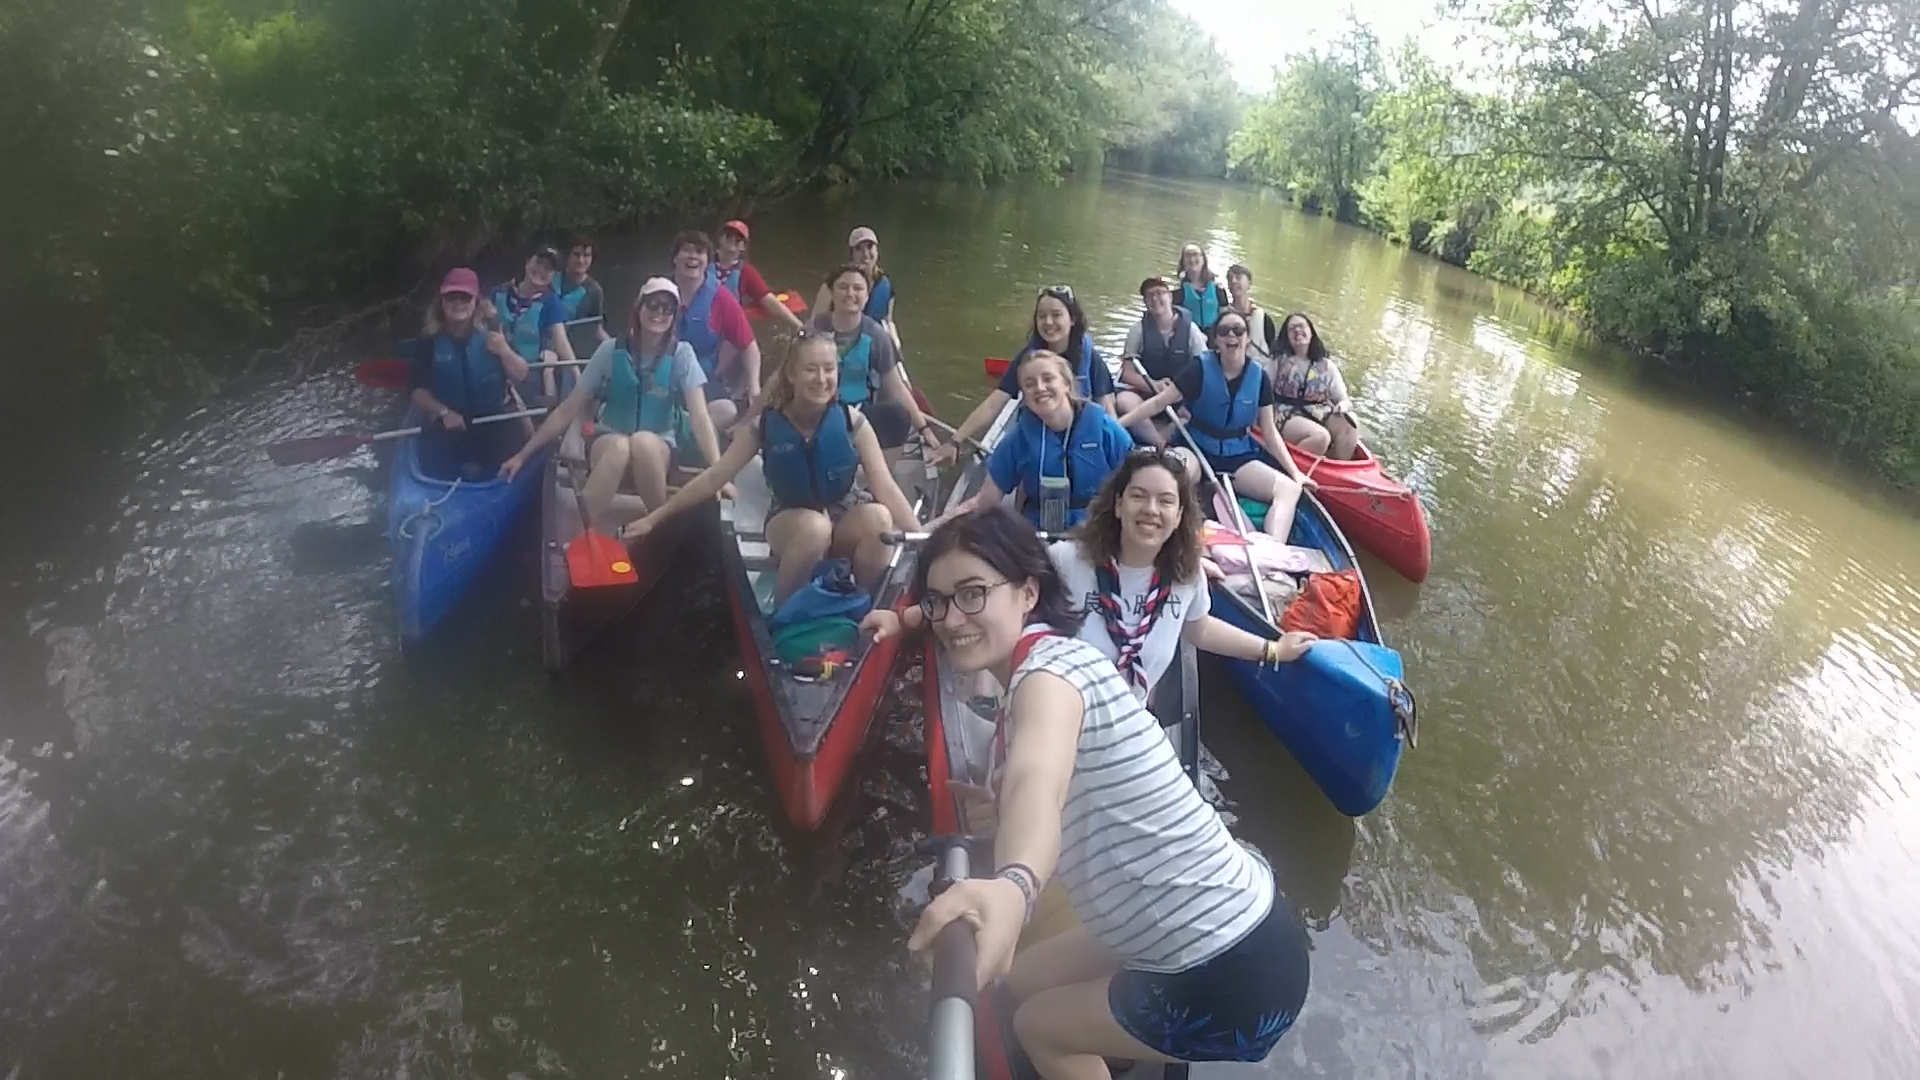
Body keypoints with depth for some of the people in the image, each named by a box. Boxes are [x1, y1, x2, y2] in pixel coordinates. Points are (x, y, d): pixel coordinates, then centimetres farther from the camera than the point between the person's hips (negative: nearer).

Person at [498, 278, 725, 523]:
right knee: (619, 446, -37)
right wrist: (523, 454, -2)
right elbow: (568, 409, 0)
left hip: (657, 448, 0)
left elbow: (699, 416, -17)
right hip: (608, 443, 1)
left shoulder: (681, 353, -7)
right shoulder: (611, 350, -4)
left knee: (643, 441, -37)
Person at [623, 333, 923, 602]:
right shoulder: (765, 426, -14)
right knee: (814, 527, -37)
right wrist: (653, 518, -10)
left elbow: (886, 487, -18)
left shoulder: (852, 422, -14)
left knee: (879, 518, -33)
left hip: (844, 515, 1)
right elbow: (712, 479, -10)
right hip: (790, 519, -1)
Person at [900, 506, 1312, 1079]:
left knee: (1038, 1023, 9)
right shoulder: (1037, 678, 6)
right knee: (1027, 979, 21)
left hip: (1233, 977, -9)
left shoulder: (1050, 665, -23)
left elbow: (1037, 781, -47)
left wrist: (1012, 884, -62)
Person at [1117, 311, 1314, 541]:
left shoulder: (1259, 377, 2)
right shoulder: (1201, 369, -7)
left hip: (1239, 457, 3)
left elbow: (1269, 431, 6)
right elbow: (1158, 402, -8)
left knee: (1289, 488, -21)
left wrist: (1294, 471, 1)